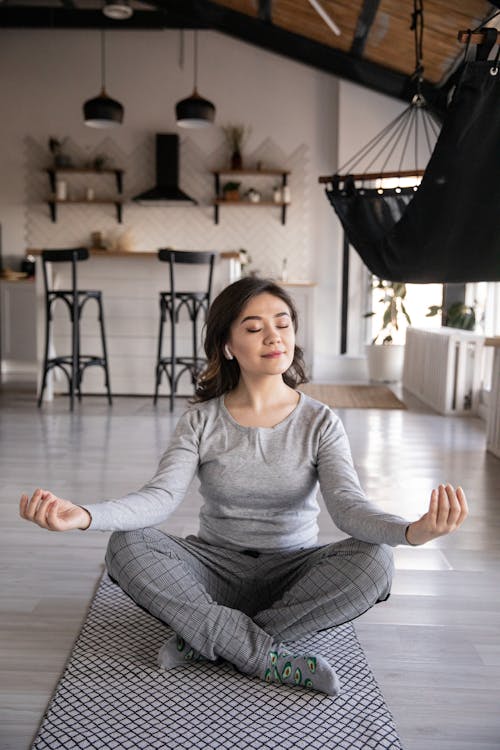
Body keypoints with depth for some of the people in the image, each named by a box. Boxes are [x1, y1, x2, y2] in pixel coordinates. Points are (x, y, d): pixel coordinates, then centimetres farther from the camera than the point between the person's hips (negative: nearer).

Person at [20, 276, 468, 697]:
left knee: (373, 560, -29)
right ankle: (272, 658, -25)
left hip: (293, 571, 0)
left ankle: (207, 641, -22)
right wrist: (83, 516, -38)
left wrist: (413, 531, -43)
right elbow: (161, 497, -17)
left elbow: (348, 504, -20)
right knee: (127, 545, -25)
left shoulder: (320, 422, -6)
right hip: (217, 567, 1)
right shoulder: (201, 421, -5)